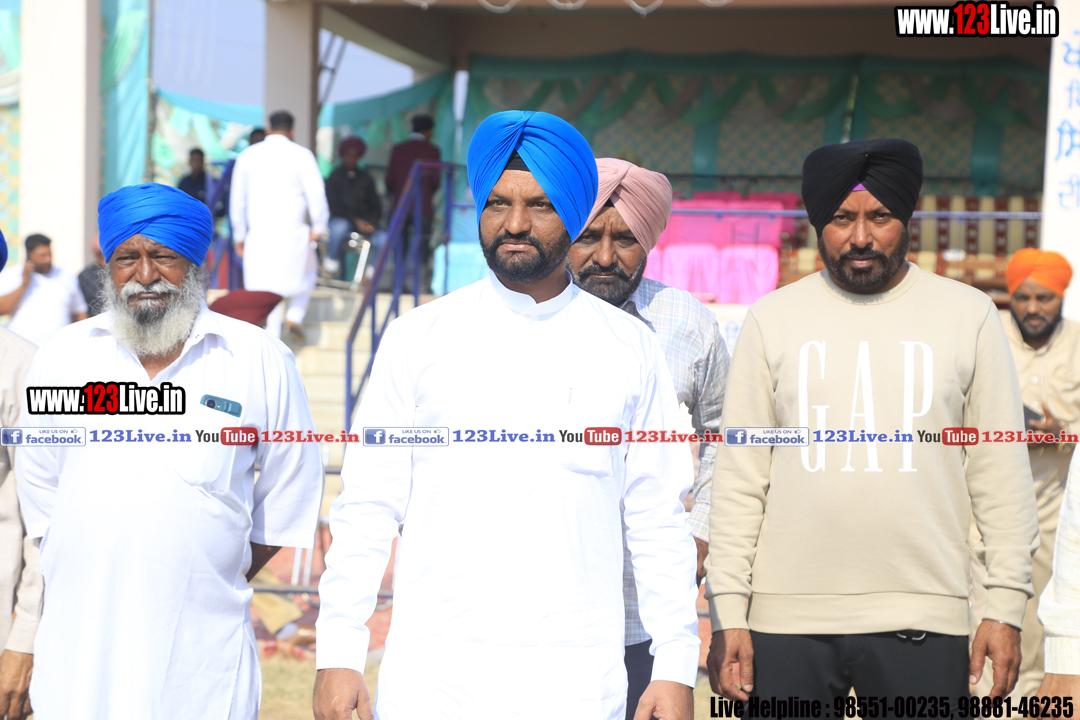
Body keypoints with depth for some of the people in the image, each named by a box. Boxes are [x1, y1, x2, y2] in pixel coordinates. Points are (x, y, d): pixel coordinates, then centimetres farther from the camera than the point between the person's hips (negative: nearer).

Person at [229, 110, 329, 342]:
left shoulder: (247, 155, 12)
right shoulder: (301, 155, 0)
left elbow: (237, 198, 16)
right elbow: (316, 193, -6)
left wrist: (239, 236, 22)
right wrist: (318, 227, 4)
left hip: (258, 233, 3)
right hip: (292, 231, -2)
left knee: (265, 290, 6)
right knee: (306, 273, 21)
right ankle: (295, 315, 1)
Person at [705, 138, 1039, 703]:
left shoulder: (969, 315, 6)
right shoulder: (771, 320, 7)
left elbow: (1001, 471, 6)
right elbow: (738, 478, 6)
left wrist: (1007, 605, 0)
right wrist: (727, 612, 0)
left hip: (922, 618, -1)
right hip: (788, 620, 1)